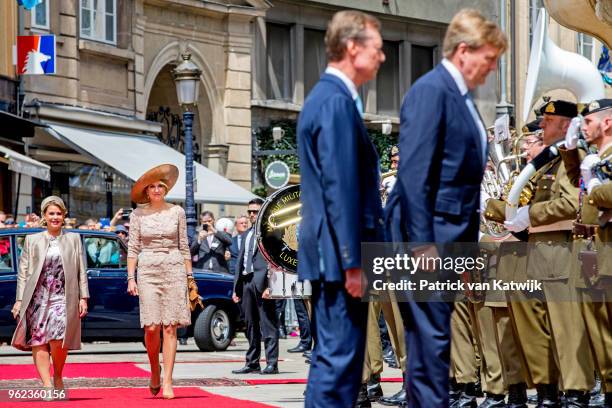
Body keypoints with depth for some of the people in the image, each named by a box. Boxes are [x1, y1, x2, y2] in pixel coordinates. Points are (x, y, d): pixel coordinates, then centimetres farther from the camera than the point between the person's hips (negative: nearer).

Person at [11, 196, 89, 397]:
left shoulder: (73, 239, 14)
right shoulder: (32, 240, 13)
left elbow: (81, 271, 11)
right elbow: (23, 272, 10)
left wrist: (83, 298, 3)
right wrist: (19, 300, 2)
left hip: (63, 298, -1)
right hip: (37, 298, 2)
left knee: (58, 339, -18)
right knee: (39, 343, -5)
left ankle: (58, 376, 3)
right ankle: (47, 384, -4)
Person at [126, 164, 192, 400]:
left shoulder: (176, 212, 6)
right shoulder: (138, 214, 4)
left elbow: (184, 246, 10)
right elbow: (133, 247, 4)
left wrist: (190, 276, 7)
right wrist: (130, 277, -3)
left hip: (174, 270, 0)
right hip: (147, 271, 0)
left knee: (170, 328, -4)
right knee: (151, 327, -8)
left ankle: (167, 382, -3)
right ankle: (154, 370, 18)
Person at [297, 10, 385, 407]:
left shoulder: (324, 97, 17)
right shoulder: (338, 102, -15)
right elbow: (339, 189, -20)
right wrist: (353, 263, -20)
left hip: (329, 255, 11)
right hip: (340, 255, -11)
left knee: (335, 356, 13)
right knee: (339, 358, -9)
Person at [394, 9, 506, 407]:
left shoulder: (461, 95, 15)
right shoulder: (431, 90, -13)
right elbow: (413, 173, -19)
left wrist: (469, 242, 17)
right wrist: (423, 244, -22)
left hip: (453, 234, 9)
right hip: (431, 235, -9)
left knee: (433, 335, 13)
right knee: (432, 334, -8)